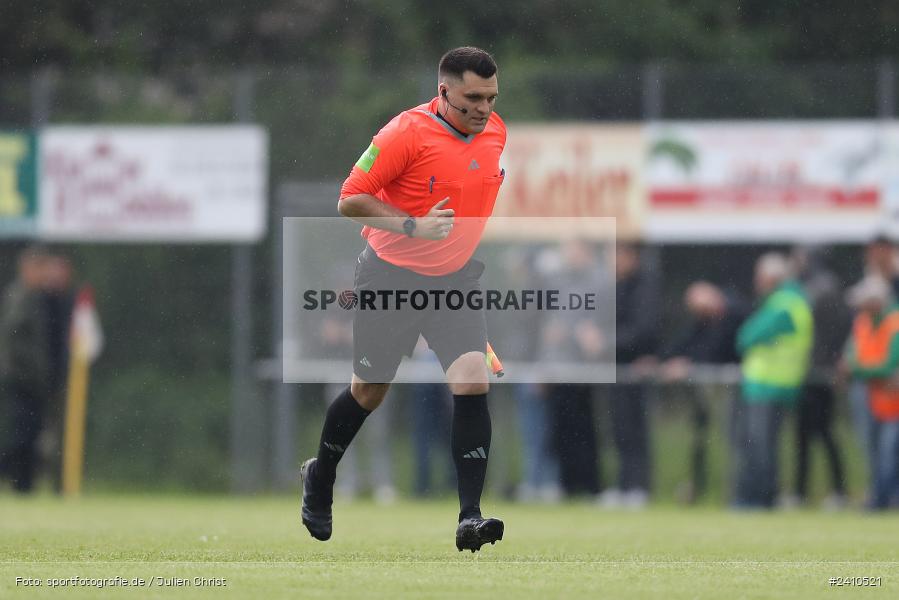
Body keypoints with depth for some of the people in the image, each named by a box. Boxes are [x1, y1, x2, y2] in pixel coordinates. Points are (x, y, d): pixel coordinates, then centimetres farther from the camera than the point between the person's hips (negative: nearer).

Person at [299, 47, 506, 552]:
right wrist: (414, 226, -29)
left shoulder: (495, 132, -1)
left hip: (457, 278, 4)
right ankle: (320, 477, 41)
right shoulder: (408, 132, -20)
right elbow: (350, 200, -19)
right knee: (368, 392, 11)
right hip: (391, 277, -3)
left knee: (473, 381, -17)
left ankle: (470, 516, -16)